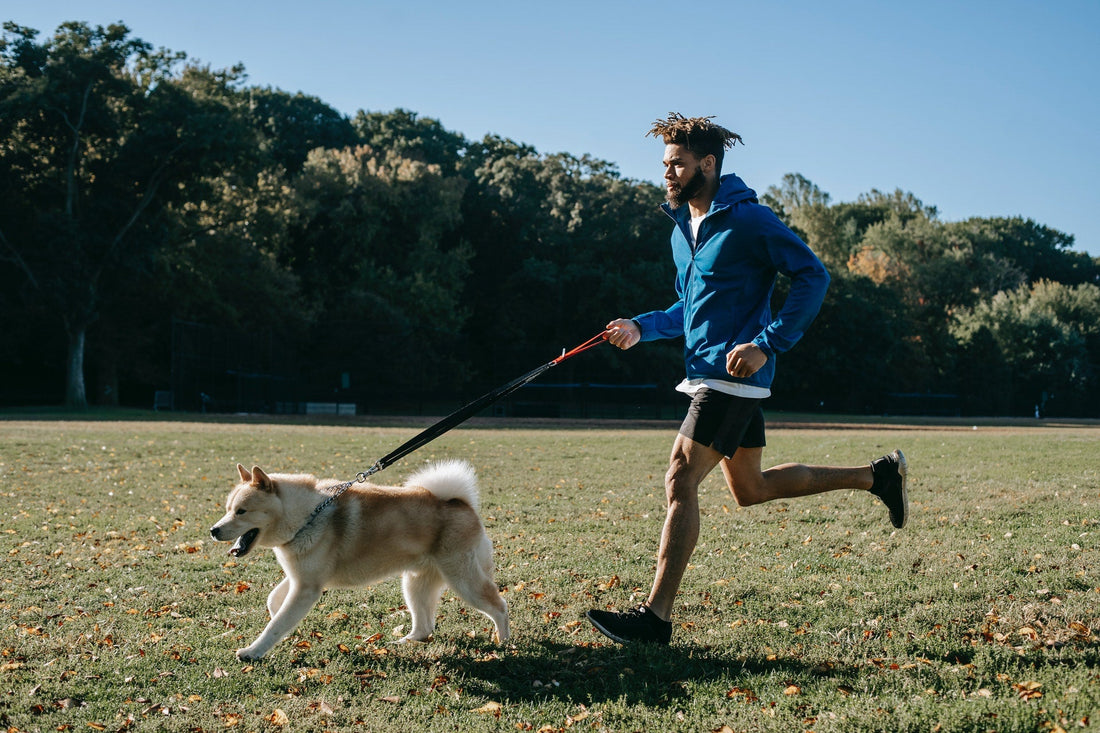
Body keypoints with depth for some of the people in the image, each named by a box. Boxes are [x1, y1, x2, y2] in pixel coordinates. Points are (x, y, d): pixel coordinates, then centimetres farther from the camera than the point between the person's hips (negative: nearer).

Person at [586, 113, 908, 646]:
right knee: (750, 489, 16)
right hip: (706, 374, 10)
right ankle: (877, 475, 29)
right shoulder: (681, 228, 16)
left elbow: (813, 276, -14)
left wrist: (767, 344, -22)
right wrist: (640, 328, 8)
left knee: (680, 481, -13)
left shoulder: (747, 219, -12)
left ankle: (655, 617, -10)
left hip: (733, 374, -10)